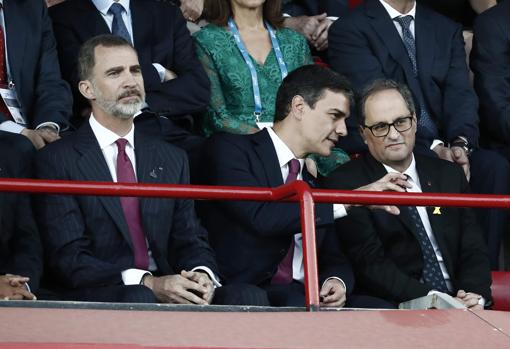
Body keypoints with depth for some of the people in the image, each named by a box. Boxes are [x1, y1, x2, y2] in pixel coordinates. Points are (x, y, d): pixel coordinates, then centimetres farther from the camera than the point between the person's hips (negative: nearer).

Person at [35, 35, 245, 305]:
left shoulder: (172, 159, 21)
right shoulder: (58, 161, 3)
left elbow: (190, 240, 16)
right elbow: (68, 258, -7)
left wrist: (202, 275, -10)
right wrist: (149, 284, -19)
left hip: (168, 292, 4)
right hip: (96, 297, -4)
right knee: (139, 298, -39)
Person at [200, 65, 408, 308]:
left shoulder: (314, 182, 24)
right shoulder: (229, 149, 0)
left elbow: (333, 260, 23)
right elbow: (262, 216, -17)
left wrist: (337, 282, -4)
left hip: (303, 297, 6)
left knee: (380, 310, -21)